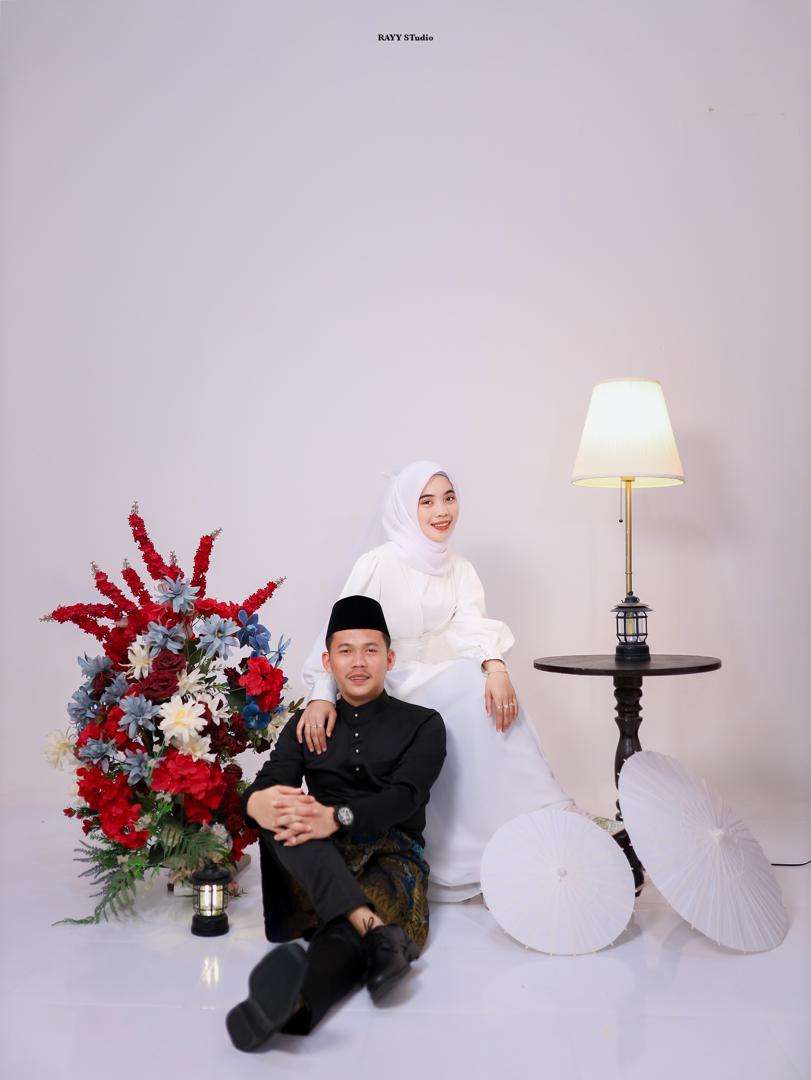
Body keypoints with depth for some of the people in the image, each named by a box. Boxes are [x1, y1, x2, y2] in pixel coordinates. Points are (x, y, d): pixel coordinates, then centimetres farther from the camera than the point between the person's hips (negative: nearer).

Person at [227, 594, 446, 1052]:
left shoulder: (422, 724, 7)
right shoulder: (305, 724, 16)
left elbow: (404, 798, -10)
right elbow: (262, 788, 0)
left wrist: (337, 817, -32)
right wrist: (262, 804, -29)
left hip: (393, 858, -2)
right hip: (316, 863, 3)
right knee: (285, 816, -31)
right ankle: (376, 931, -50)